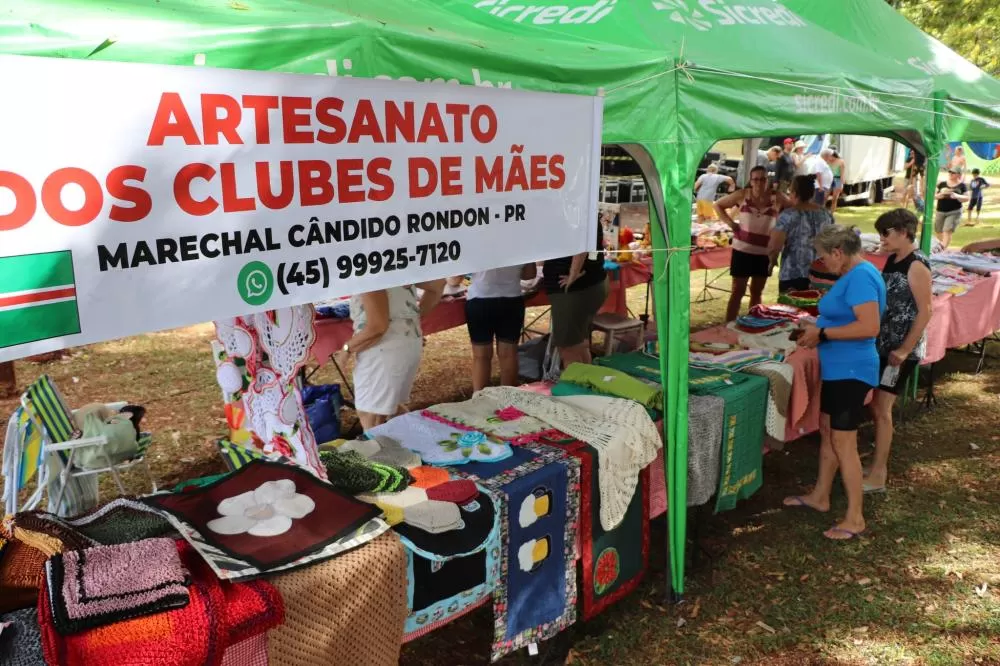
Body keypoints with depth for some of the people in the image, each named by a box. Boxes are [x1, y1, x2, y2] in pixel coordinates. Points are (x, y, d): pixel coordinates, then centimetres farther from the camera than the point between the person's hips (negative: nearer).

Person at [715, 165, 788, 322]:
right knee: (738, 291, 0)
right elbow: (718, 205, 7)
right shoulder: (742, 195, -3)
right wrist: (730, 222, -4)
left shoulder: (777, 197, -2)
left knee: (757, 292, 14)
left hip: (765, 252, 2)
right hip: (742, 249, -2)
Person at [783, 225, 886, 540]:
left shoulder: (861, 276, -21)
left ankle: (855, 519, 8)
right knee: (827, 432, 19)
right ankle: (820, 496, 34)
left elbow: (869, 327, -30)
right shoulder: (855, 274, 11)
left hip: (851, 371, -11)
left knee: (843, 443, -3)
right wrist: (819, 328, 9)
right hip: (838, 368, 11)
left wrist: (823, 333, -22)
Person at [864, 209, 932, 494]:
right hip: (882, 344, 8)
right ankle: (877, 462, 30)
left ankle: (878, 474, 4)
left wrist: (904, 350, -19)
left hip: (900, 349, -8)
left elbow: (925, 312, -18)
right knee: (874, 404, 14)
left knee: (881, 407, -5)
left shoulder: (916, 266, -16)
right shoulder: (892, 260, 8)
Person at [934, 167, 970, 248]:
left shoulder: (962, 186, 2)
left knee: (947, 231, -16)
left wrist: (957, 196, -19)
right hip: (940, 211, 4)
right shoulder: (942, 184, 7)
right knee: (938, 232, 11)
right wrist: (939, 195, -16)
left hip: (954, 212, -3)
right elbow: (934, 195, 7)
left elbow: (967, 198, -1)